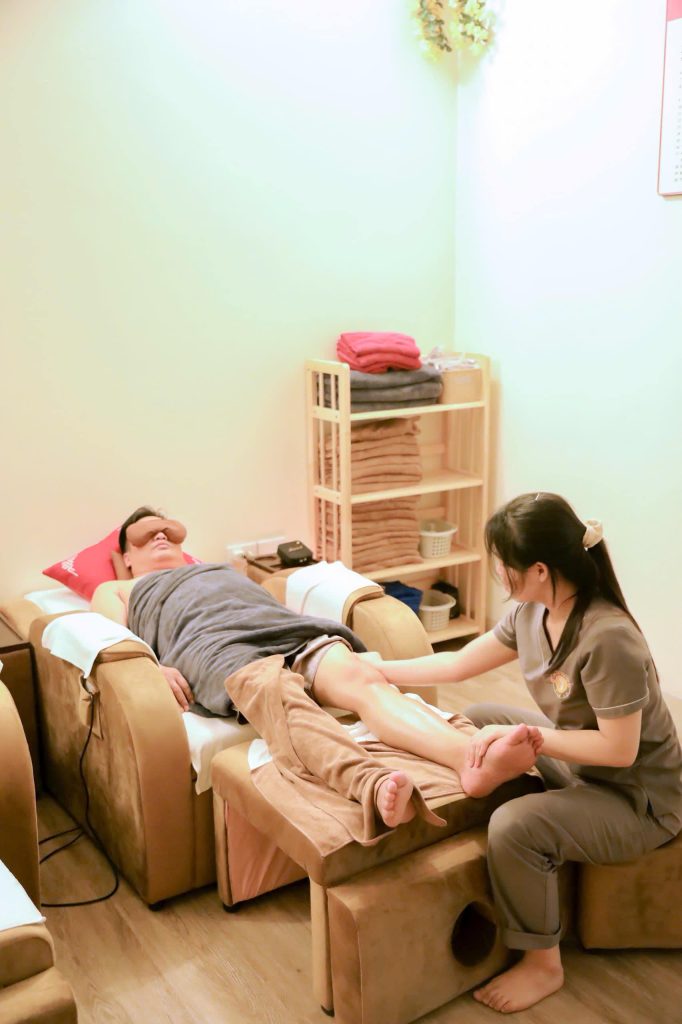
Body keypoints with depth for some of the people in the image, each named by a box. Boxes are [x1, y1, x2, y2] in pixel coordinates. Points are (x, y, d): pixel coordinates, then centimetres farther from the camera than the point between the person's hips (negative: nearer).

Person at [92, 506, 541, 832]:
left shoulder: (223, 568, 46)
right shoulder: (116, 591, 34)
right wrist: (153, 669, -9)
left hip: (288, 626, 4)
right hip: (216, 643, -3)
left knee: (363, 677, -30)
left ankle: (472, 757, -56)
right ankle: (374, 785, -67)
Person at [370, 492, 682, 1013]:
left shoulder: (608, 638, -33)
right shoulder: (532, 613, -7)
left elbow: (619, 750, -30)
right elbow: (459, 663, 3)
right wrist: (375, 670, 6)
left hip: (638, 800, -9)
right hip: (578, 760, 9)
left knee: (514, 826, -29)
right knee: (480, 717, 11)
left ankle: (543, 963, 0)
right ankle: (492, 880, 26)